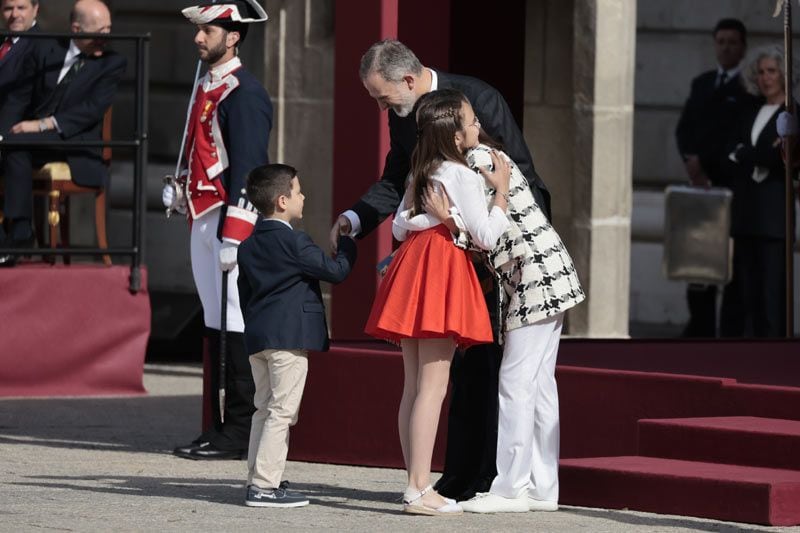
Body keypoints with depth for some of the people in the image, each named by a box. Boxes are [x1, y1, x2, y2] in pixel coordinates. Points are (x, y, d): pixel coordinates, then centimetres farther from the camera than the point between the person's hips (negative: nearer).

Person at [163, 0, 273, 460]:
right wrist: (181, 191, 13)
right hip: (203, 218, 10)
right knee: (215, 323, 11)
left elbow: (247, 168, -17)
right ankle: (219, 427, 16)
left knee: (236, 326, -7)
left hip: (231, 222, -10)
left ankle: (239, 434, -6)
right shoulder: (207, 88, 17)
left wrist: (232, 237, -21)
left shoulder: (244, 93, -12)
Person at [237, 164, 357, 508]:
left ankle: (257, 480, 16)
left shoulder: (248, 246, 13)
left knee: (264, 409, 15)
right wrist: (347, 244, 8)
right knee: (281, 412, -6)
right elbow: (336, 271, -8)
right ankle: (265, 486, -10)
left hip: (257, 337, 8)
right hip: (289, 337, -8)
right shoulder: (294, 243, -12)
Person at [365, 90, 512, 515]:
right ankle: (419, 489, -12)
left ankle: (416, 484, 12)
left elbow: (399, 229, 20)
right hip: (443, 270, -9)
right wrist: (501, 190, -2)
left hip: (413, 266, 9)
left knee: (413, 386, 9)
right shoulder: (463, 175, -9)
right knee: (433, 386, -9)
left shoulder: (421, 173, 16)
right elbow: (486, 236, -12)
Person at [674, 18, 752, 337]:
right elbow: (684, 128, 14)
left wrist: (704, 162, -12)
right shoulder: (701, 83, 19)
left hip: (733, 183, -5)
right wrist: (690, 158, -5)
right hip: (702, 181, 5)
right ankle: (701, 326, 6)